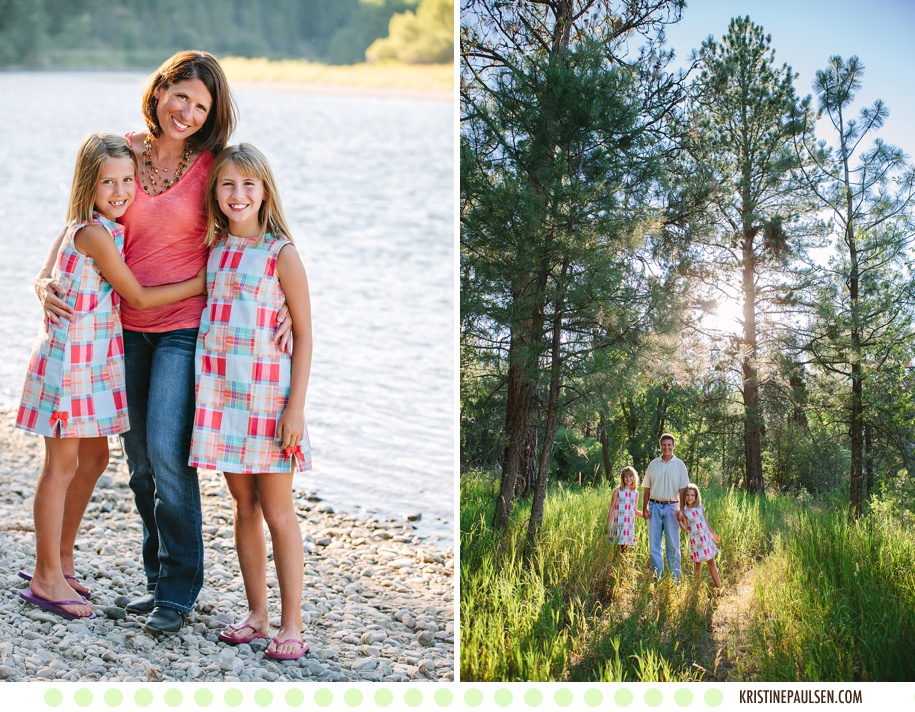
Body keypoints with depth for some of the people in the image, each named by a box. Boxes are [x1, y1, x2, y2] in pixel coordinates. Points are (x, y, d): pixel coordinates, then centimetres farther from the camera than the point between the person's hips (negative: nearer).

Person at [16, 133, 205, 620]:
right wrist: (203, 283, -8)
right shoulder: (95, 233, -18)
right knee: (63, 465, -1)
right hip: (71, 357, -9)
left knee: (94, 458, 15)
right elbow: (138, 297, -13)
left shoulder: (111, 228, 8)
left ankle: (57, 560, 28)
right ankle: (47, 580, 10)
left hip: (96, 360, 9)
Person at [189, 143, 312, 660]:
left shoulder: (281, 254, -6)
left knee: (278, 511, -1)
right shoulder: (212, 249, 8)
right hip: (220, 392, 5)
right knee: (244, 506, 11)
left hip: (268, 394, -5)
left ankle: (291, 627, 6)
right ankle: (257, 615, 21)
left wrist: (296, 406, -12)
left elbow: (304, 333, -6)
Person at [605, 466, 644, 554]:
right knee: (619, 548, -7)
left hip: (630, 526, 3)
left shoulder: (635, 493, 9)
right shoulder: (618, 491, 0)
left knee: (626, 549, 2)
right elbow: (611, 510, 2)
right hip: (618, 524, -3)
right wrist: (608, 527, -1)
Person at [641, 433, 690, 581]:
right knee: (654, 543, 4)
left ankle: (675, 577, 5)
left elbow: (683, 489, 1)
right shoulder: (653, 464, 9)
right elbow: (646, 488, 11)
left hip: (671, 507, -2)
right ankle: (657, 576, 10)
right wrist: (644, 508, 3)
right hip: (654, 507, 2)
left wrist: (682, 509, -9)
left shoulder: (679, 465, 3)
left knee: (673, 544, 0)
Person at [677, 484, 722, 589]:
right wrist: (680, 520, -27)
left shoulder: (700, 508, 1)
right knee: (698, 564, 3)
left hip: (706, 538, 3)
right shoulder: (684, 511, -7)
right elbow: (685, 529, -10)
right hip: (695, 540, -3)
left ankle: (719, 587, 11)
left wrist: (712, 533, 23)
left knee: (712, 563, 7)